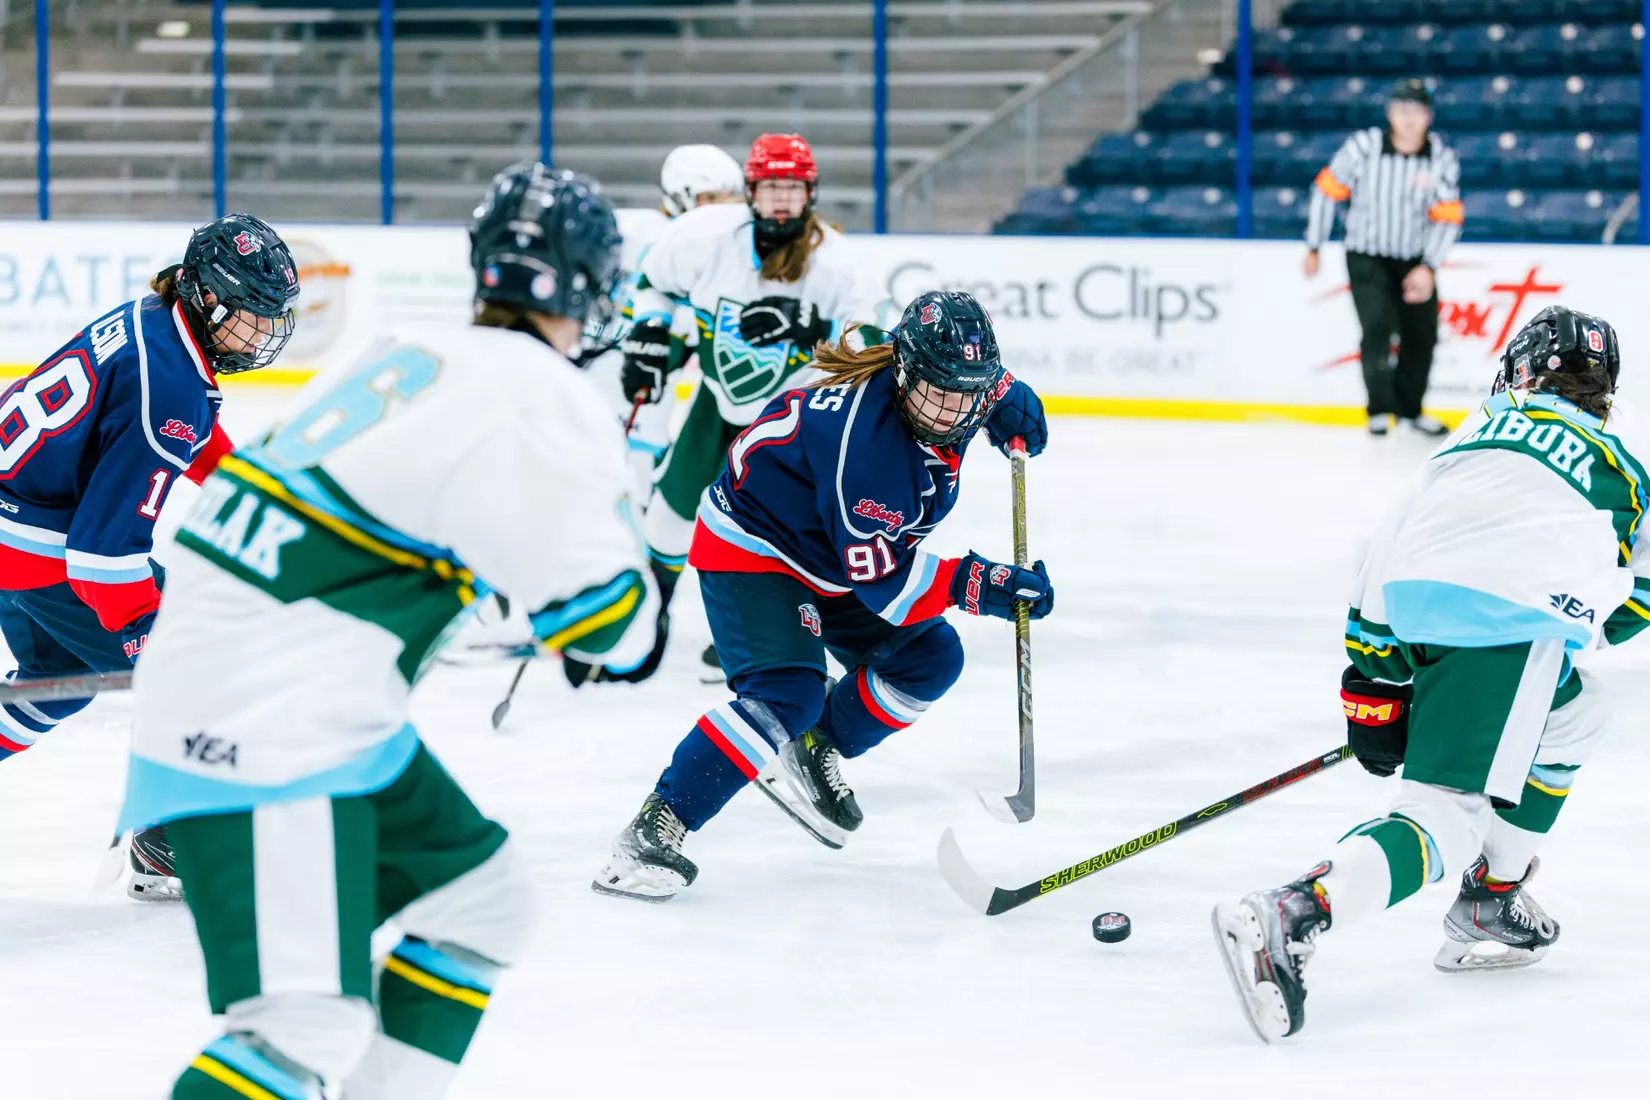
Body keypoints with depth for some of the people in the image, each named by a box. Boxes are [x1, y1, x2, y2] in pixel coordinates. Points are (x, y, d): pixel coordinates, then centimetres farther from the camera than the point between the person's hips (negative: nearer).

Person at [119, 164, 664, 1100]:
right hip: (263, 741, -10)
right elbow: (610, 620, -14)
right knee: (313, 1021, -18)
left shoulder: (412, 355, 11)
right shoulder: (540, 404, -15)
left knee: (483, 898, 20)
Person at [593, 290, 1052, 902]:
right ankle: (654, 832, -27)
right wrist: (974, 586, -37)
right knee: (788, 691, -28)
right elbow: (878, 579, -33)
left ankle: (809, 755, 22)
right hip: (750, 548, -9)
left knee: (931, 658, 5)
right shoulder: (863, 438, -36)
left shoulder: (929, 392, -12)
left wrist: (1009, 400, -2)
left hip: (829, 555, 9)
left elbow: (972, 377, 18)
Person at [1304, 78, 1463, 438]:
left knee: (1422, 335, 8)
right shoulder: (1364, 146, -20)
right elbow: (1328, 190, -7)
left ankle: (1409, 408, 29)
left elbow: (1449, 218, -10)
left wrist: (1428, 268, -22)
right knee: (1378, 326, -19)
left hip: (1414, 260, 3)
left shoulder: (1442, 158, -13)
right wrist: (1314, 248, -1)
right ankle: (1379, 409, -4)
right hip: (1366, 256, -3)